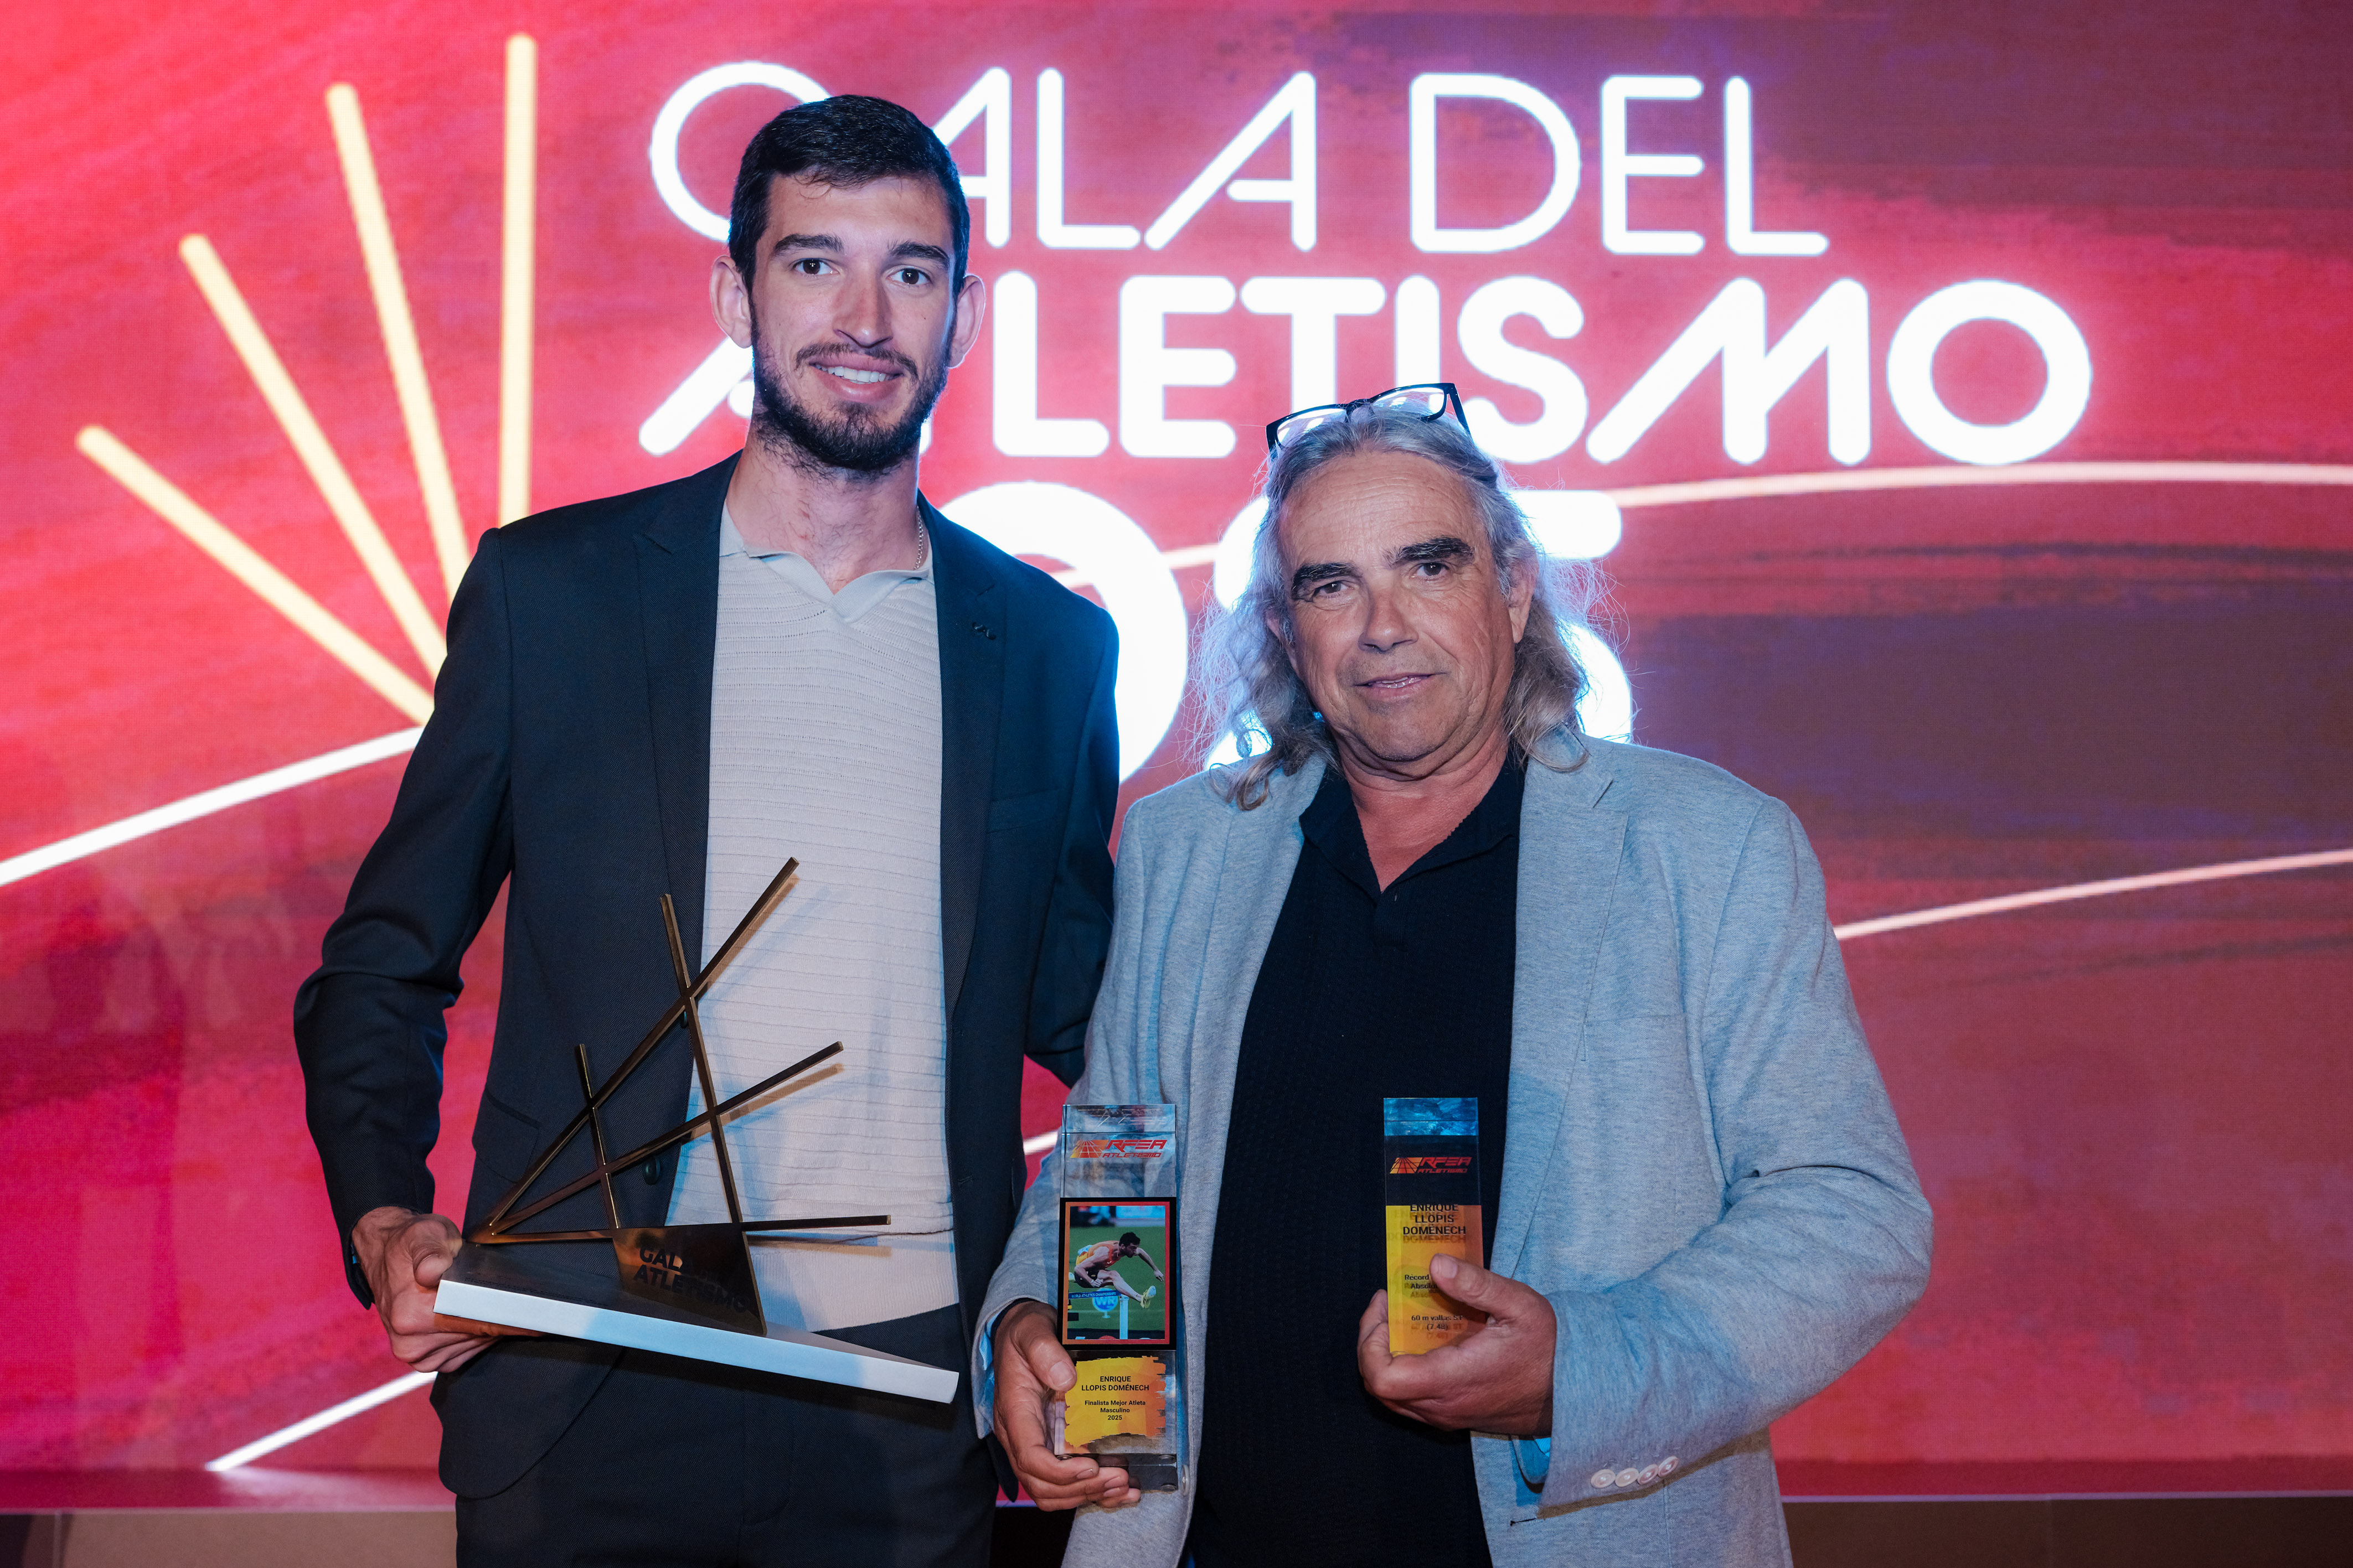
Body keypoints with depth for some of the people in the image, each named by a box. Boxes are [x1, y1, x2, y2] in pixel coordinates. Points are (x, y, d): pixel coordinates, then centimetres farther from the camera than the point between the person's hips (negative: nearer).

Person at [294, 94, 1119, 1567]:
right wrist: (385, 1224, -11)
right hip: (590, 1389, -1)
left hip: (913, 1408, 1)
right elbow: (386, 967, 5)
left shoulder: (1052, 645, 5)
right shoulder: (548, 588, 1)